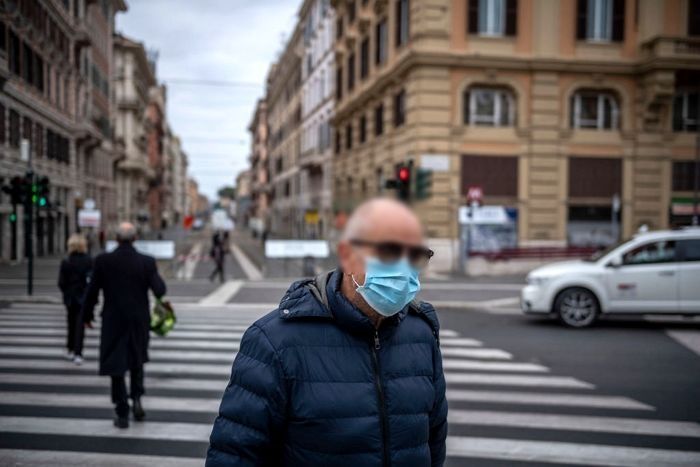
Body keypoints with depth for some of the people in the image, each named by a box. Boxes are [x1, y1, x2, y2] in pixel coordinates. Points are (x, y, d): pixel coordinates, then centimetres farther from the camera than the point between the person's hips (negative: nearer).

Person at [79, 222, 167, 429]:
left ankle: (122, 414, 10)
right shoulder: (147, 262, -9)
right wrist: (157, 276, 10)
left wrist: (87, 314, 11)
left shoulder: (103, 261, -9)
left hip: (113, 322, -1)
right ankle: (136, 398, 8)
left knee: (117, 366, 8)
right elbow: (159, 291, -10)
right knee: (137, 361, 25)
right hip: (139, 322, 1)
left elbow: (92, 291, -4)